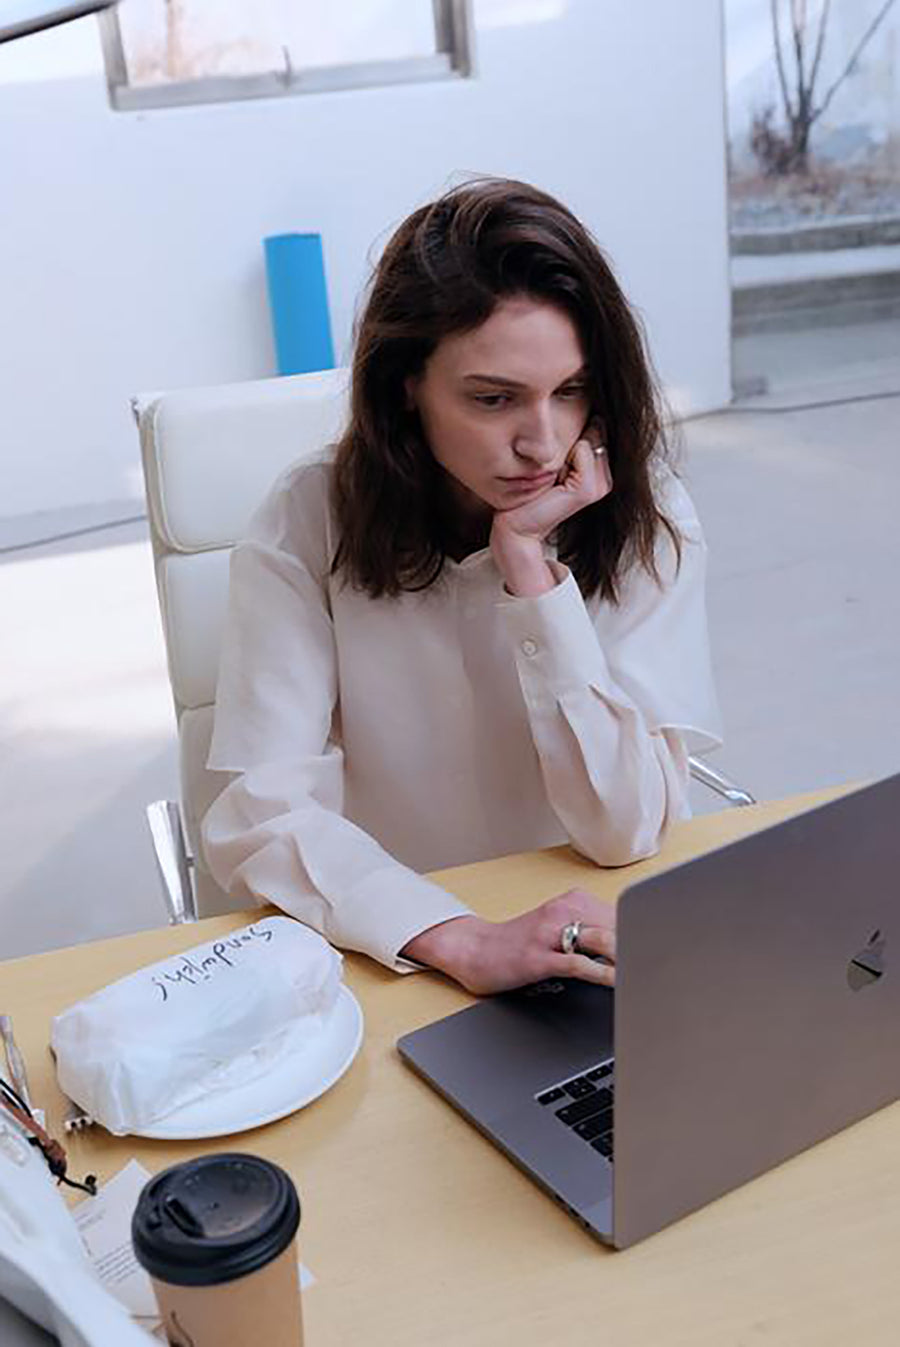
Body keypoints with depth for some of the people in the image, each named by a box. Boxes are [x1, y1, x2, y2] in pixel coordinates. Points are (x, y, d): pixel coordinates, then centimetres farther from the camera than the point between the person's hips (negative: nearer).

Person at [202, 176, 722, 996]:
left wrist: (529, 562, -20)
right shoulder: (310, 525, -11)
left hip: (594, 950, 0)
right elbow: (259, 815, -18)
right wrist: (464, 942, -32)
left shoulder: (646, 519, -9)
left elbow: (626, 831, -13)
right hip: (385, 958, 0)